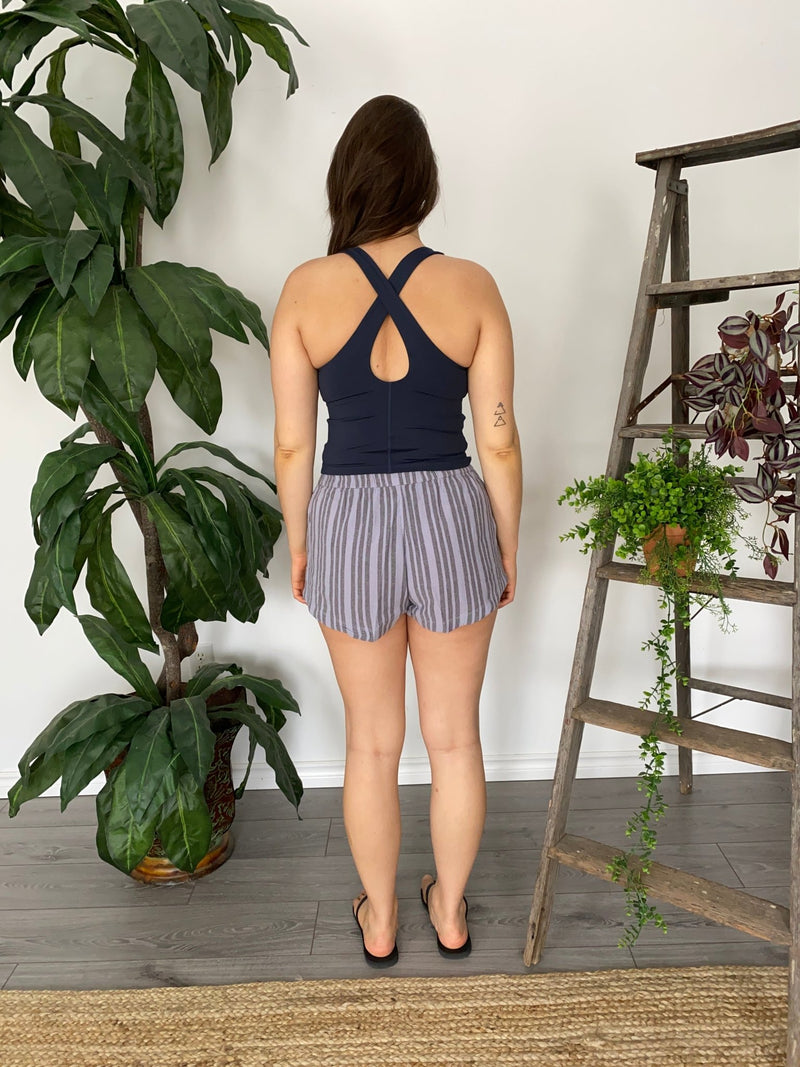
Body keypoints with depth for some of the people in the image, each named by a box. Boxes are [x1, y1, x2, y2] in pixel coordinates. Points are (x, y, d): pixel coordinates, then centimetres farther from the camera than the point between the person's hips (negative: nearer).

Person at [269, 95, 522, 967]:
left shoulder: (305, 289, -6)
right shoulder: (472, 287, -6)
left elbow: (292, 445, -3)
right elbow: (499, 441, -4)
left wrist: (299, 546, 11)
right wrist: (508, 547, 9)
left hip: (350, 528, 0)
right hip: (451, 522, 0)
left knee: (372, 742, 18)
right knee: (454, 737, 19)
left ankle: (379, 919, 38)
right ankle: (450, 910, 39)